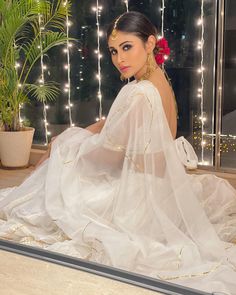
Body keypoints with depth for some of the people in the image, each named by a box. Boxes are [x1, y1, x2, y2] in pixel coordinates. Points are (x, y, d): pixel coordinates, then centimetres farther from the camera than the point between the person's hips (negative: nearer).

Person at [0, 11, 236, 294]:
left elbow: (108, 154, -21)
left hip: (137, 193, -9)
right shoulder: (160, 82, -1)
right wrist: (76, 135, 8)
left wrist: (65, 143, -2)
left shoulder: (138, 94, -31)